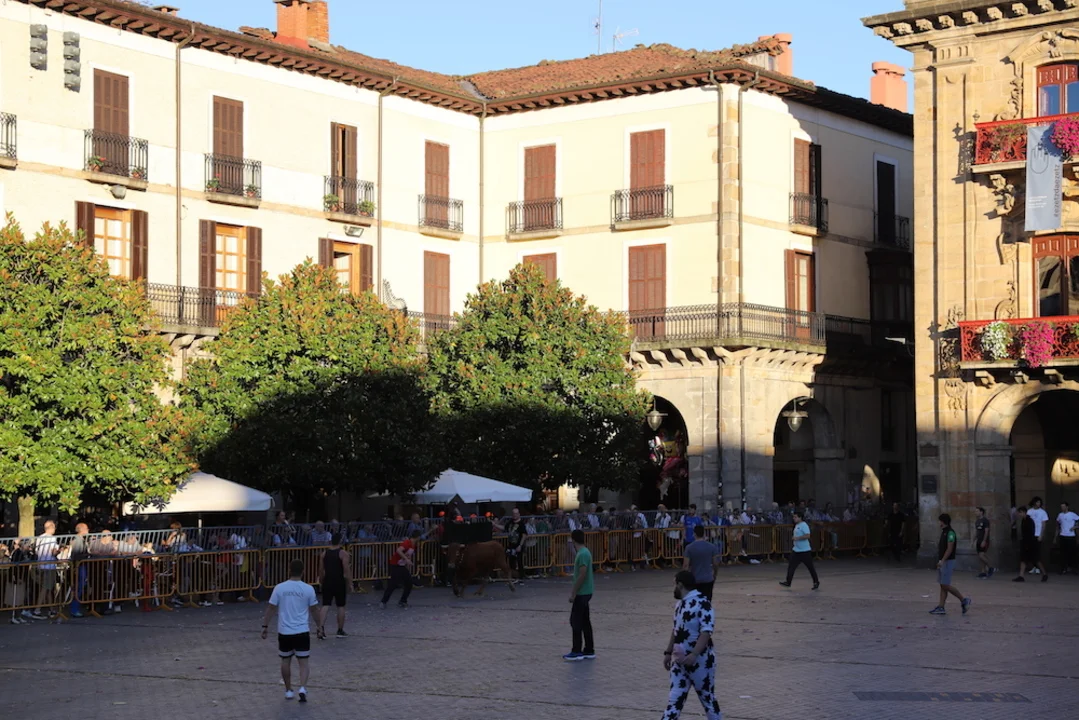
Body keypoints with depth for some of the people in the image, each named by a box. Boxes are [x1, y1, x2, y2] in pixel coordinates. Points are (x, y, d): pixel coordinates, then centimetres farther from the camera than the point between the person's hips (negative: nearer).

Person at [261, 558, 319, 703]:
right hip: (302, 631, -1)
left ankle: (288, 691, 24)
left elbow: (270, 608, -2)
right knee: (303, 662, 5)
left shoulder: (279, 588, -4)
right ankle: (303, 688, -14)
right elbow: (313, 610, 3)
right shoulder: (308, 589, -5)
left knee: (285, 661, 16)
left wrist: (265, 626, 6)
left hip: (284, 631, 1)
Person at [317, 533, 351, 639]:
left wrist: (321, 582, 19)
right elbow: (346, 571, -13)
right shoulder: (343, 553, -9)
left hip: (327, 582, 3)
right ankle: (340, 631, 15)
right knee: (341, 606, 8)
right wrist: (349, 584, -6)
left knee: (325, 606, 1)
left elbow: (322, 571, 8)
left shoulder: (325, 553, 5)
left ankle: (321, 628, -18)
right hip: (339, 583, -3)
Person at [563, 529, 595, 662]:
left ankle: (577, 652, 0)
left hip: (582, 593, -10)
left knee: (575, 621, -4)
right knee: (584, 621, 12)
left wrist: (573, 593, -19)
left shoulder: (582, 554, -19)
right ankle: (589, 651, 15)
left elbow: (582, 575, -23)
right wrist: (574, 591, 22)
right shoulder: (584, 552, 11)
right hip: (585, 592, 10)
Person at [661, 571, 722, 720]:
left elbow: (706, 632, -25)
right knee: (675, 698, 5)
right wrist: (668, 652, 19)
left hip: (700, 659, -8)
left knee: (707, 696, 6)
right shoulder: (681, 604, 11)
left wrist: (693, 655, -31)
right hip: (680, 660, 8)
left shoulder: (702, 603, -18)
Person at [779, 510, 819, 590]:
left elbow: (807, 535, -26)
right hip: (796, 550, 9)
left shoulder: (804, 525, -15)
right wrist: (794, 544, 20)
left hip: (805, 550, -9)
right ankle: (788, 582, 5)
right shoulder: (797, 525, 13)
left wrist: (798, 538, -24)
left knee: (810, 567, 1)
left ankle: (816, 582, 13)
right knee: (791, 566, 2)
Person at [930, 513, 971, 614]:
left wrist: (942, 561, -26)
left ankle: (964, 600, 1)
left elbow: (950, 549, -22)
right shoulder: (944, 532, 14)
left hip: (947, 561, -10)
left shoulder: (950, 533, -16)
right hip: (942, 562, 10)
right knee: (943, 585, 7)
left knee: (945, 585, -9)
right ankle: (941, 607, 7)